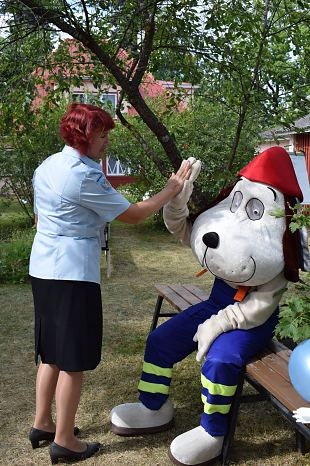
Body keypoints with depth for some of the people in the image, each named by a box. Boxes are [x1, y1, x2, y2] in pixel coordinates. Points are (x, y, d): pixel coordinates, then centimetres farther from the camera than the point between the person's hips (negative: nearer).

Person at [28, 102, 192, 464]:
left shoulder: (46, 167, 10)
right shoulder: (86, 176, -17)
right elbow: (133, 215, -11)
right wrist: (172, 189, -2)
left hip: (42, 269, 9)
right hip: (72, 275, -9)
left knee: (52, 353, 20)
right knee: (74, 360, 3)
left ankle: (42, 424, 32)